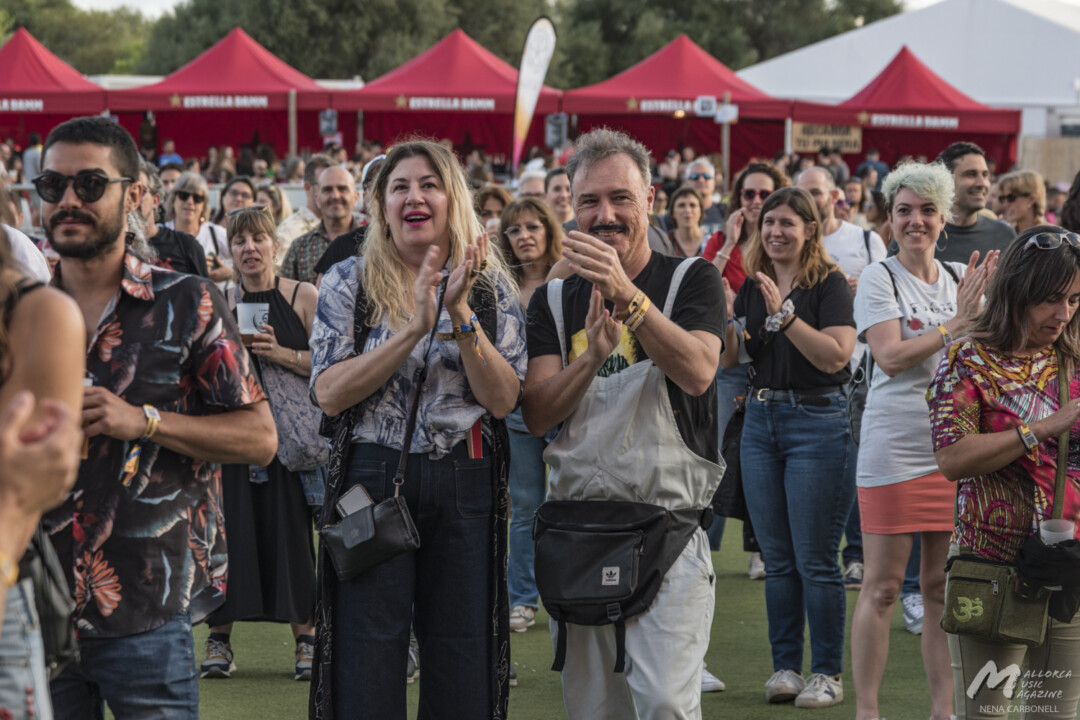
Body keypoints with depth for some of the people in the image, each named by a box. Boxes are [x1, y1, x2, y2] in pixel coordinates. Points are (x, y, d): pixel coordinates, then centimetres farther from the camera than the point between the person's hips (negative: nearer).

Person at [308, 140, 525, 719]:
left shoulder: (490, 286, 5)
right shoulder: (349, 282, 2)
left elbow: (503, 400, -4)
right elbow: (329, 394, -9)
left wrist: (462, 316, -16)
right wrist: (416, 327, -17)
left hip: (465, 487, 1)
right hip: (373, 480, -1)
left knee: (462, 671, 6)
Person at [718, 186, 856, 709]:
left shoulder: (829, 283, -7)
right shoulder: (753, 287, 10)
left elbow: (837, 355, -19)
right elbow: (729, 361, 9)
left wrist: (786, 314, -25)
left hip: (818, 421, -6)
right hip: (761, 419, 6)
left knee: (815, 560, -3)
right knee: (777, 560, 10)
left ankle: (827, 674, 5)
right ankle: (785, 666, 18)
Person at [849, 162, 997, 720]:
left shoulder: (960, 279, 11)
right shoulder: (879, 279, -3)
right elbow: (890, 357, -14)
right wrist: (957, 323, -16)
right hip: (894, 449, -4)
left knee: (943, 587, 9)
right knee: (882, 587, -2)